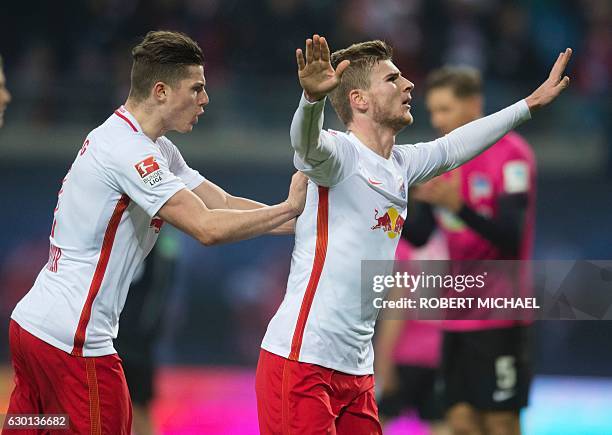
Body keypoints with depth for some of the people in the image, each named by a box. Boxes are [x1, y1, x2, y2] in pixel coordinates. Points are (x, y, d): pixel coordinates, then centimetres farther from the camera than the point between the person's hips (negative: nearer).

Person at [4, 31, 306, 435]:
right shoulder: (127, 150, -17)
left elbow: (222, 203, 13)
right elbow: (207, 228, -24)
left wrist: (303, 221, 4)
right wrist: (289, 208, -14)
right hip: (70, 340, -10)